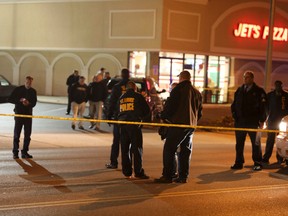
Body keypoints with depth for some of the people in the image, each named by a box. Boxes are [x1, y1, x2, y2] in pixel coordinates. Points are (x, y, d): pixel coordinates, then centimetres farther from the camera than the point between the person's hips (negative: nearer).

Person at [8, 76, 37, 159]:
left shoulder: (33, 91, 7)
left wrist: (29, 103, -14)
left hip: (28, 114, 3)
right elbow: (10, 99, -5)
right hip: (19, 114, -3)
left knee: (27, 134, 4)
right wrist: (20, 100, -17)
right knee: (17, 134, -1)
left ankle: (25, 152, 12)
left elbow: (34, 103, 7)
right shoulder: (18, 89, -2)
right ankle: (15, 152, 6)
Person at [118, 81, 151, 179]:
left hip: (123, 124, 5)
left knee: (125, 149, 10)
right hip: (134, 124, -4)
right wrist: (141, 117, 19)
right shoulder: (138, 96, 1)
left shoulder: (121, 97, 15)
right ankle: (138, 172, -4)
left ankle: (127, 172, 11)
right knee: (137, 148, -2)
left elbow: (118, 111, 16)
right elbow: (147, 110, 4)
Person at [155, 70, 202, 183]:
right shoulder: (197, 92, 16)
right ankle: (183, 176, 12)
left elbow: (170, 105, -11)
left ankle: (167, 176, -7)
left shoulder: (178, 89, -6)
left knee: (169, 149, -4)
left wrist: (163, 116, 4)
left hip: (178, 124, -7)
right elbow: (199, 112, 20)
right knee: (186, 150, 12)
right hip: (191, 125, 7)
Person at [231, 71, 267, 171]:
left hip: (253, 121, -4)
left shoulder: (259, 91, -1)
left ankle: (257, 163, 12)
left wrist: (262, 120, -7)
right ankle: (239, 163, 13)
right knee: (239, 143, 6)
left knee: (256, 143, 5)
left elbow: (263, 106, -3)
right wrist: (234, 115, 4)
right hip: (240, 121, 4)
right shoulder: (239, 90, 11)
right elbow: (234, 104, 16)